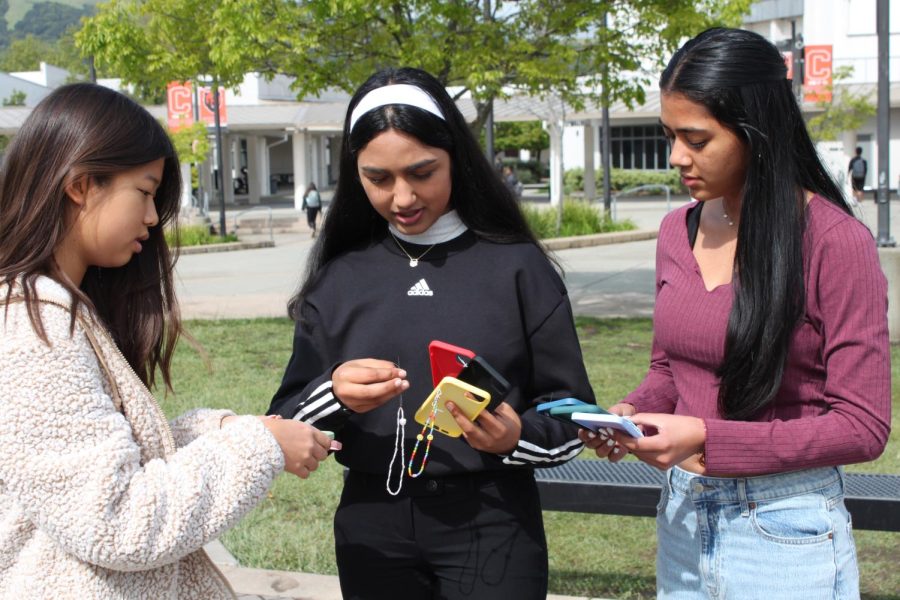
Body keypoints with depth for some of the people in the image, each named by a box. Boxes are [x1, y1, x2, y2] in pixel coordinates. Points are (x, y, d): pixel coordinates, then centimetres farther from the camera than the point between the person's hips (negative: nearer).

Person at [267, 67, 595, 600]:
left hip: (491, 529, -2)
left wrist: (517, 438, -21)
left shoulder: (517, 266, -3)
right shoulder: (338, 279, 3)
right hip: (372, 530, 2)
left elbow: (573, 416, -1)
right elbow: (287, 425, 1)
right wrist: (334, 396, -19)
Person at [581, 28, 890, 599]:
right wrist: (629, 413, -7)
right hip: (682, 515, 6)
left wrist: (708, 438, -22)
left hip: (785, 530, -5)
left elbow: (863, 426, -14)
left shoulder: (835, 242, -15)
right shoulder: (677, 231, 3)